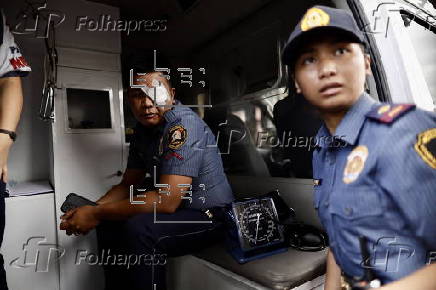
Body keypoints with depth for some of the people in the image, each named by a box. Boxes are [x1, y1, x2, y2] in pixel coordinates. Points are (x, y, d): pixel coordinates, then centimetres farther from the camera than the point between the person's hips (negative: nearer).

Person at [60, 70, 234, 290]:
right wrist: (92, 210, -7)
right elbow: (128, 185, 10)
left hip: (210, 215, -8)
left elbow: (165, 201, -30)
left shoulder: (183, 125, -24)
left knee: (139, 228, -30)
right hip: (177, 209, 9)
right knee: (108, 222, 6)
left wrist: (97, 214, -21)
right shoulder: (143, 129, 4)